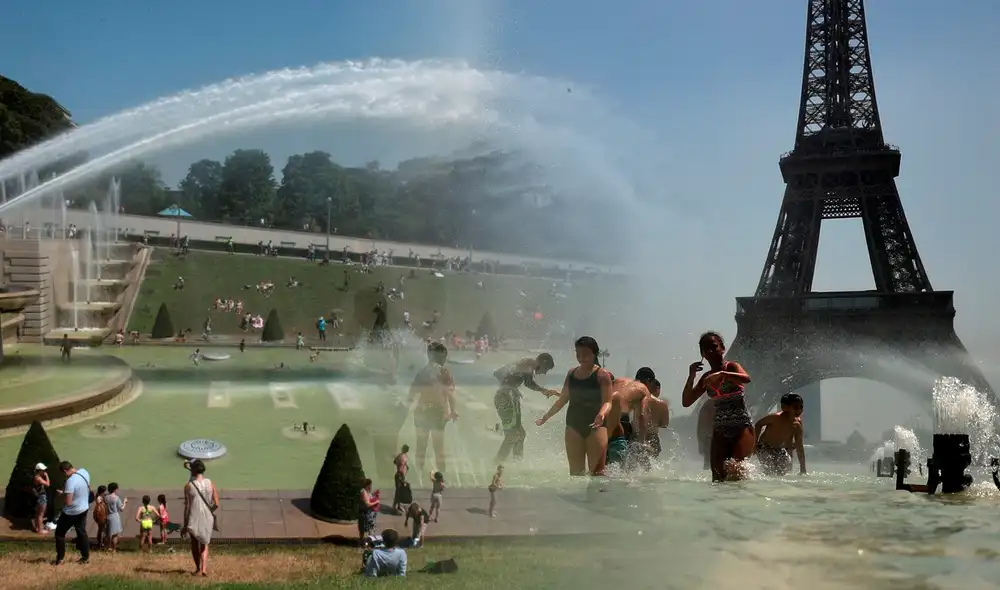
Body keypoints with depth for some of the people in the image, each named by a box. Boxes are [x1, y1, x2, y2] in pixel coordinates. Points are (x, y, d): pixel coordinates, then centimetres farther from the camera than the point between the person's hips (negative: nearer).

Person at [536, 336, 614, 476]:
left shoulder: (602, 375, -4)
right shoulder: (571, 374, 12)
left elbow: (608, 402, -11)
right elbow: (563, 400, 22)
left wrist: (602, 414, -33)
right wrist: (545, 417, 26)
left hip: (595, 426, -5)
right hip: (574, 425, 5)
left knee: (597, 471, -10)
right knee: (575, 472, 3)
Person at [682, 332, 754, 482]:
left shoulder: (731, 366, -2)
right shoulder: (707, 378, 14)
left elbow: (747, 378, -25)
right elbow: (686, 402, 12)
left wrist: (721, 374, -34)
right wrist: (691, 376, 1)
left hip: (741, 427, -6)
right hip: (720, 431, 6)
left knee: (736, 471, -22)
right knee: (718, 478, -3)